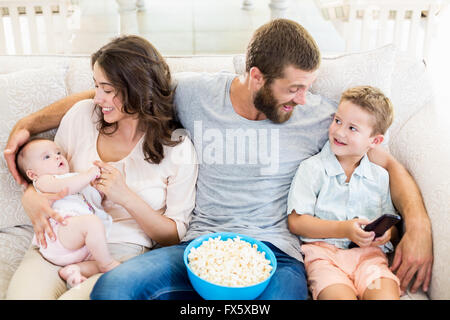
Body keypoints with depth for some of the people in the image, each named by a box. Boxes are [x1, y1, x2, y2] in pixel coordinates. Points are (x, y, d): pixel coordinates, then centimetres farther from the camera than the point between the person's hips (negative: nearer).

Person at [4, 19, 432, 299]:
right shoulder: (194, 92, 3)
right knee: (110, 288, -27)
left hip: (273, 252, 0)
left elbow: (389, 163, 12)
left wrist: (419, 226, -5)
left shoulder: (318, 117, 3)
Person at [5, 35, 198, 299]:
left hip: (121, 253, -2)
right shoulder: (83, 114, 3)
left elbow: (175, 236, -3)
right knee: (22, 292, -26)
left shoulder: (178, 148, -6)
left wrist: (126, 197, -17)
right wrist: (31, 198, -8)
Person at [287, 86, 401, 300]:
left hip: (368, 253, 3)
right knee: (341, 295, -30)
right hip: (323, 250, -2)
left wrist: (386, 233, -2)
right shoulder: (312, 168, 3)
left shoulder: (379, 176, 16)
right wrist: (343, 230, -13)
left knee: (386, 295, -27)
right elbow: (296, 222, -4)